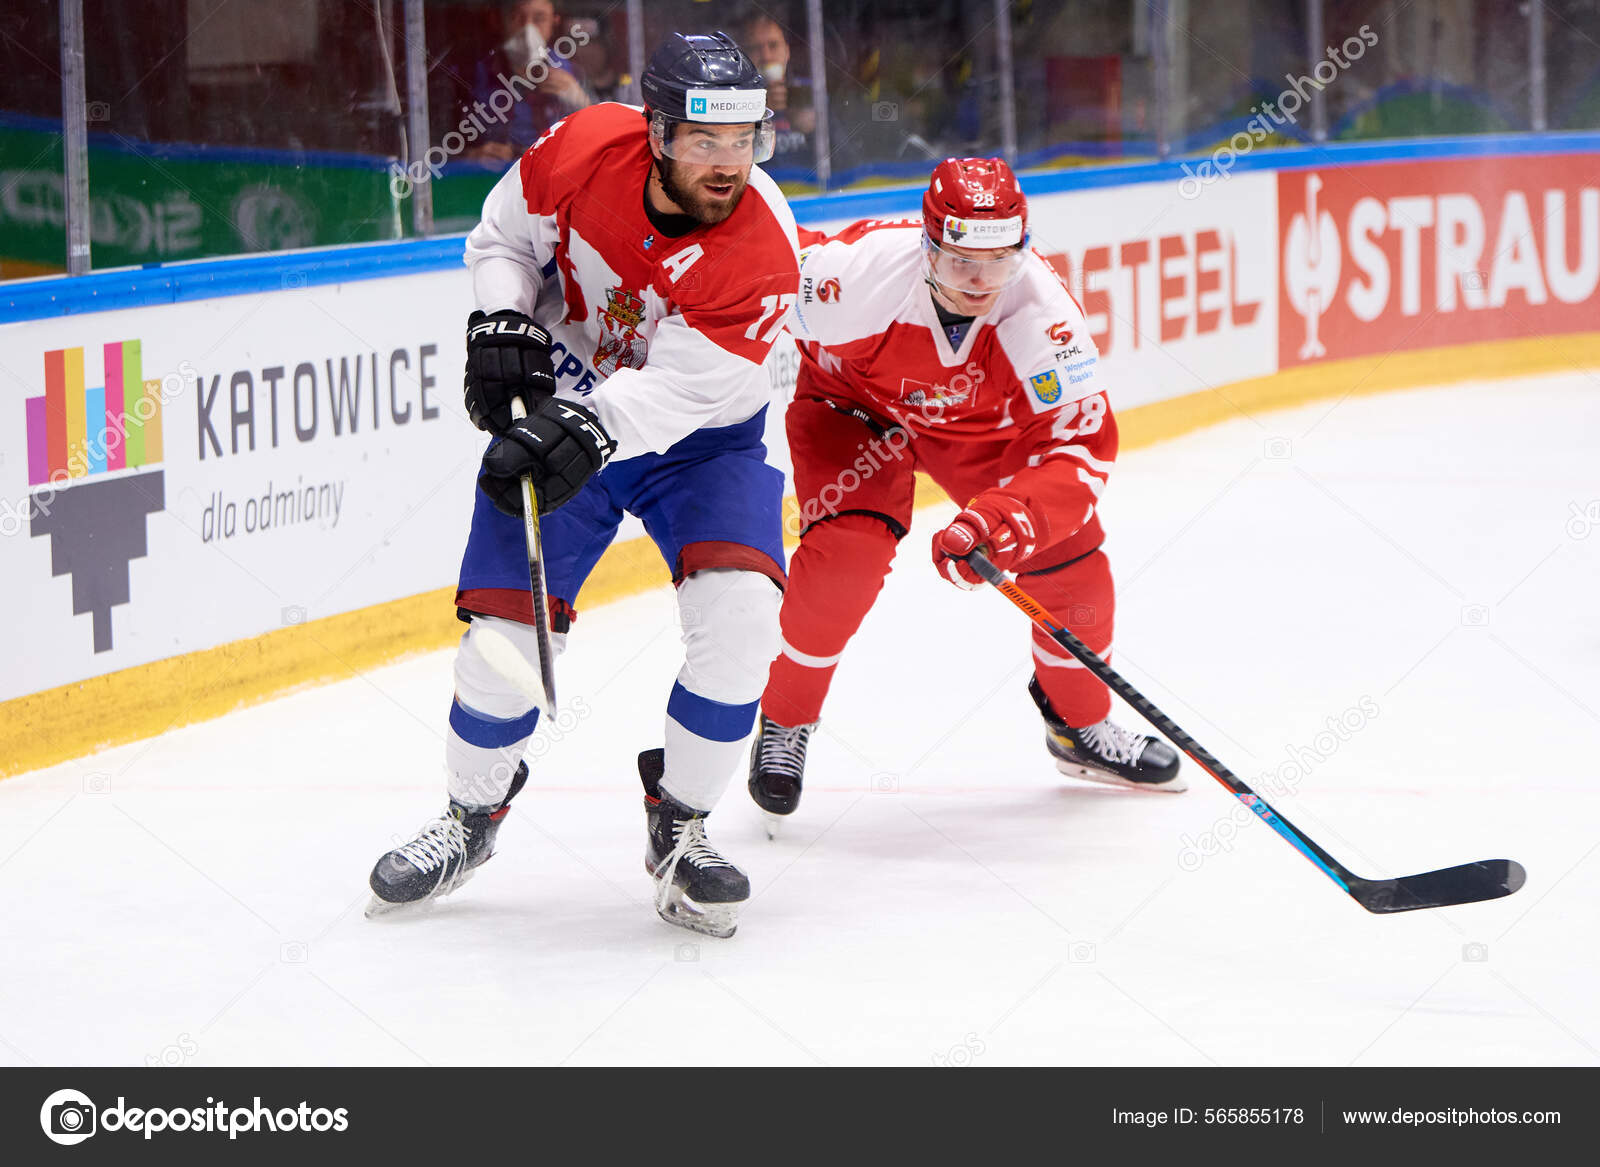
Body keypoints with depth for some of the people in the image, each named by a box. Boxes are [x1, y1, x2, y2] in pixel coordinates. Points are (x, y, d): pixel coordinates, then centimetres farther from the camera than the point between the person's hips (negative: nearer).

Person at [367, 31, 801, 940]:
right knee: (508, 629, -6)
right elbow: (503, 236, 0)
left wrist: (585, 432, -46)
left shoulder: (762, 250, -28)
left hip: (698, 434, -1)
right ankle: (473, 815, 22)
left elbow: (678, 390, -31)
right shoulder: (582, 151, -20)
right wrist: (505, 323, -17)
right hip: (557, 412, 1)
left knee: (740, 611, -22)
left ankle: (681, 827, 0)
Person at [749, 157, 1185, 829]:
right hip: (853, 404, -2)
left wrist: (999, 523, -52)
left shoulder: (1043, 313, -35)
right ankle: (784, 721, -1)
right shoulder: (854, 273, -39)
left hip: (983, 422, 2)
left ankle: (1079, 723, 22)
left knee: (1066, 555, -6)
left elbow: (1081, 449, -37)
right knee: (846, 552, -25)